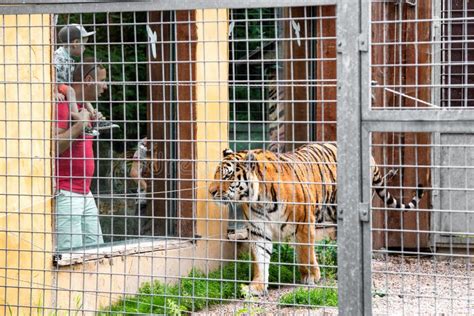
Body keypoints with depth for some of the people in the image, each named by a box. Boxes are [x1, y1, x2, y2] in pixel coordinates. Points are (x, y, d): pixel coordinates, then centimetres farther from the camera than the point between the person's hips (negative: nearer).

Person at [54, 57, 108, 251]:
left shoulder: (83, 107, 17)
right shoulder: (62, 105, -12)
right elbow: (53, 146, -22)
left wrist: (93, 124, 14)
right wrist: (80, 125, -19)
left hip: (85, 193, 10)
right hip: (65, 194, -10)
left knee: (96, 248, 6)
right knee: (71, 252, -13)